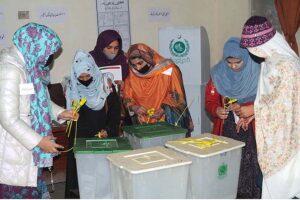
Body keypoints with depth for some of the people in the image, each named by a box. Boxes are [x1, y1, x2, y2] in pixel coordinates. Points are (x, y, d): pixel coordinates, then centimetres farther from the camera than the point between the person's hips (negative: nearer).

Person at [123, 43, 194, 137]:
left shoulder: (168, 70, -8)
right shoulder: (132, 76, 1)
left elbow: (179, 98, -5)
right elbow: (127, 100, 6)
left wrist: (164, 110, -19)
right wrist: (134, 107, -15)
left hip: (169, 121, -2)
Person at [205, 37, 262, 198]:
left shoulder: (257, 73, -5)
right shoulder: (218, 74, 3)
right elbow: (210, 101, 8)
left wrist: (252, 109, -18)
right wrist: (216, 110, -12)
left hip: (250, 131, -2)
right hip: (225, 130, 2)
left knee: (249, 167, -7)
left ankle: (249, 195, 8)